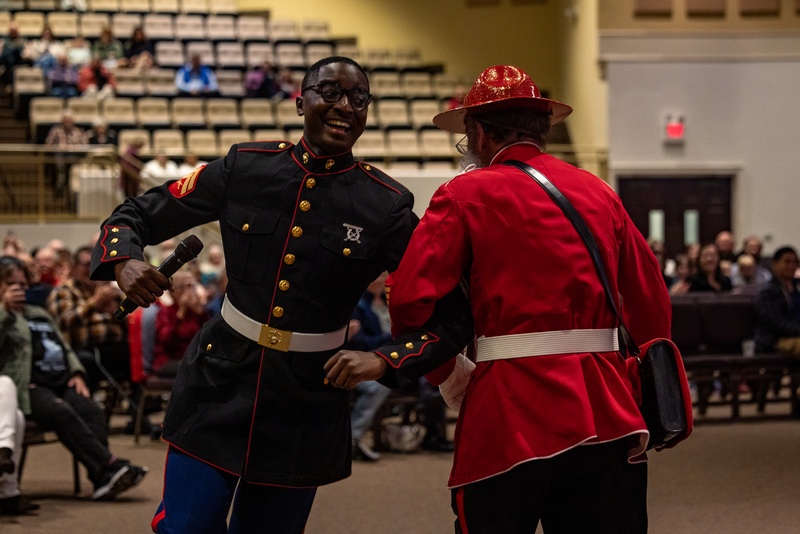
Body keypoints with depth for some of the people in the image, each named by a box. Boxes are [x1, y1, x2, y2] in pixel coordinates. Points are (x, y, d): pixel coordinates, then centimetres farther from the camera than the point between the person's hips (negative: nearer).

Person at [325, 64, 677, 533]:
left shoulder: (465, 195, 0)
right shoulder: (599, 193, 12)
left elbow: (410, 301, -8)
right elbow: (652, 305, 13)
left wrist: (451, 376, 8)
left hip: (511, 411, -4)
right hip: (604, 410, 4)